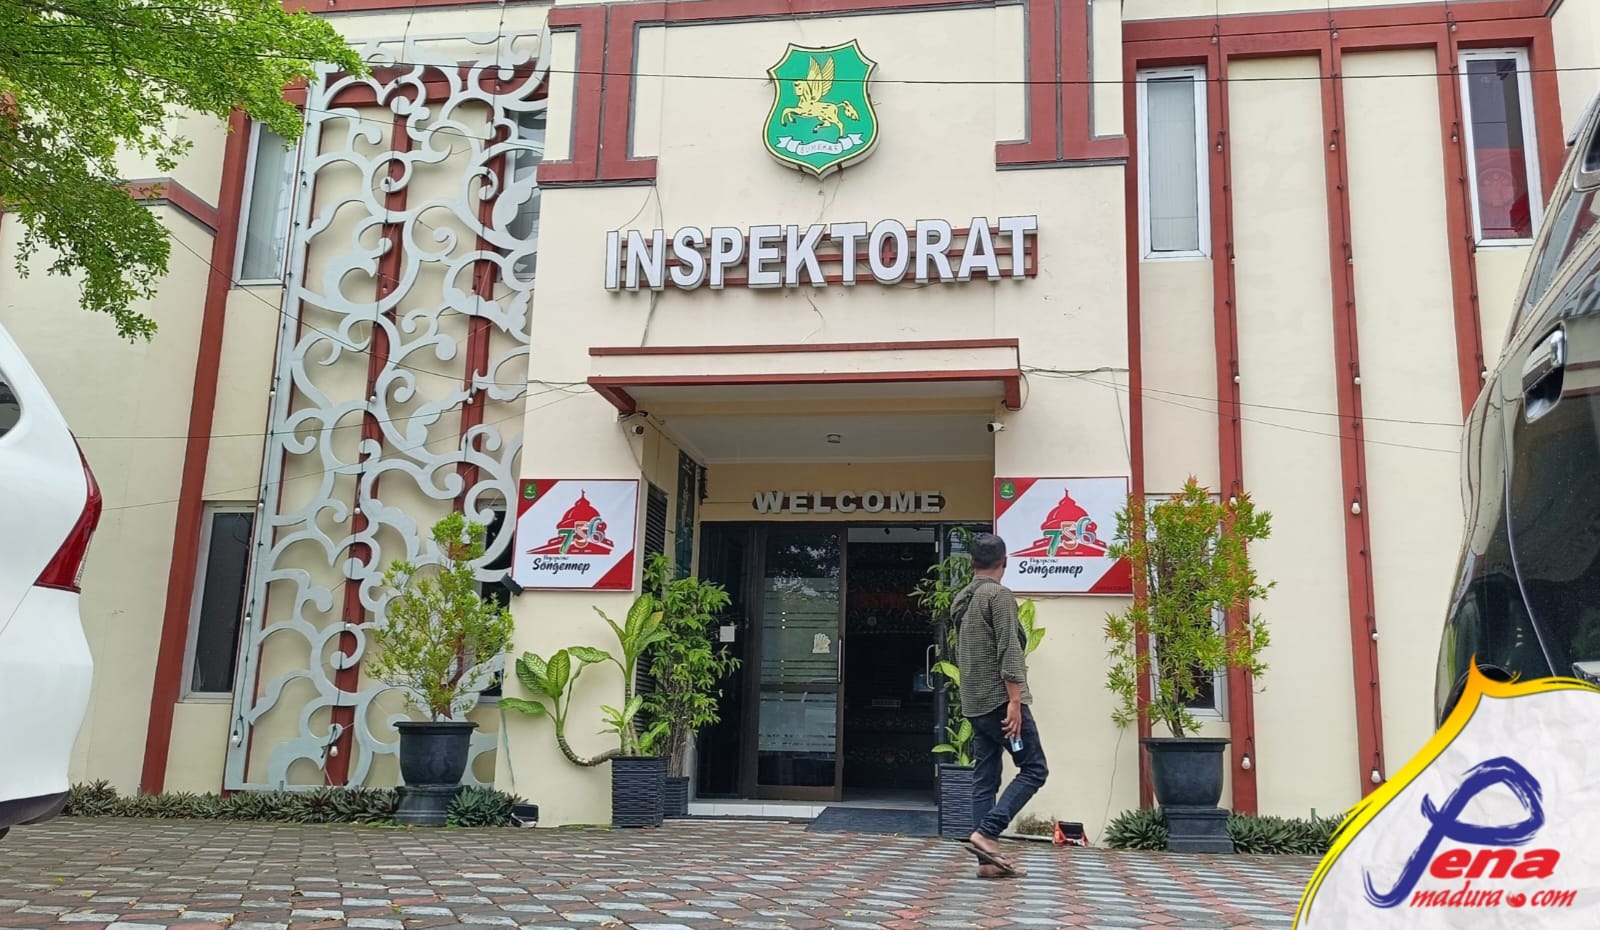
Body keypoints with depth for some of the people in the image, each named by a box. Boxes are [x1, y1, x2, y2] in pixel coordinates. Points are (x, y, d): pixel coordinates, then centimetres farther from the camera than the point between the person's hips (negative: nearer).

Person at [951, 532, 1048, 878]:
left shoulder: (960, 600, 15)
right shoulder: (1000, 595, -10)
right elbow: (1009, 651, -17)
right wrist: (1015, 701, -20)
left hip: (973, 704, 8)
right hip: (1000, 700, -8)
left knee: (985, 779, 7)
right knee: (1034, 769, -2)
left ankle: (989, 858, 5)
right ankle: (986, 833, -12)